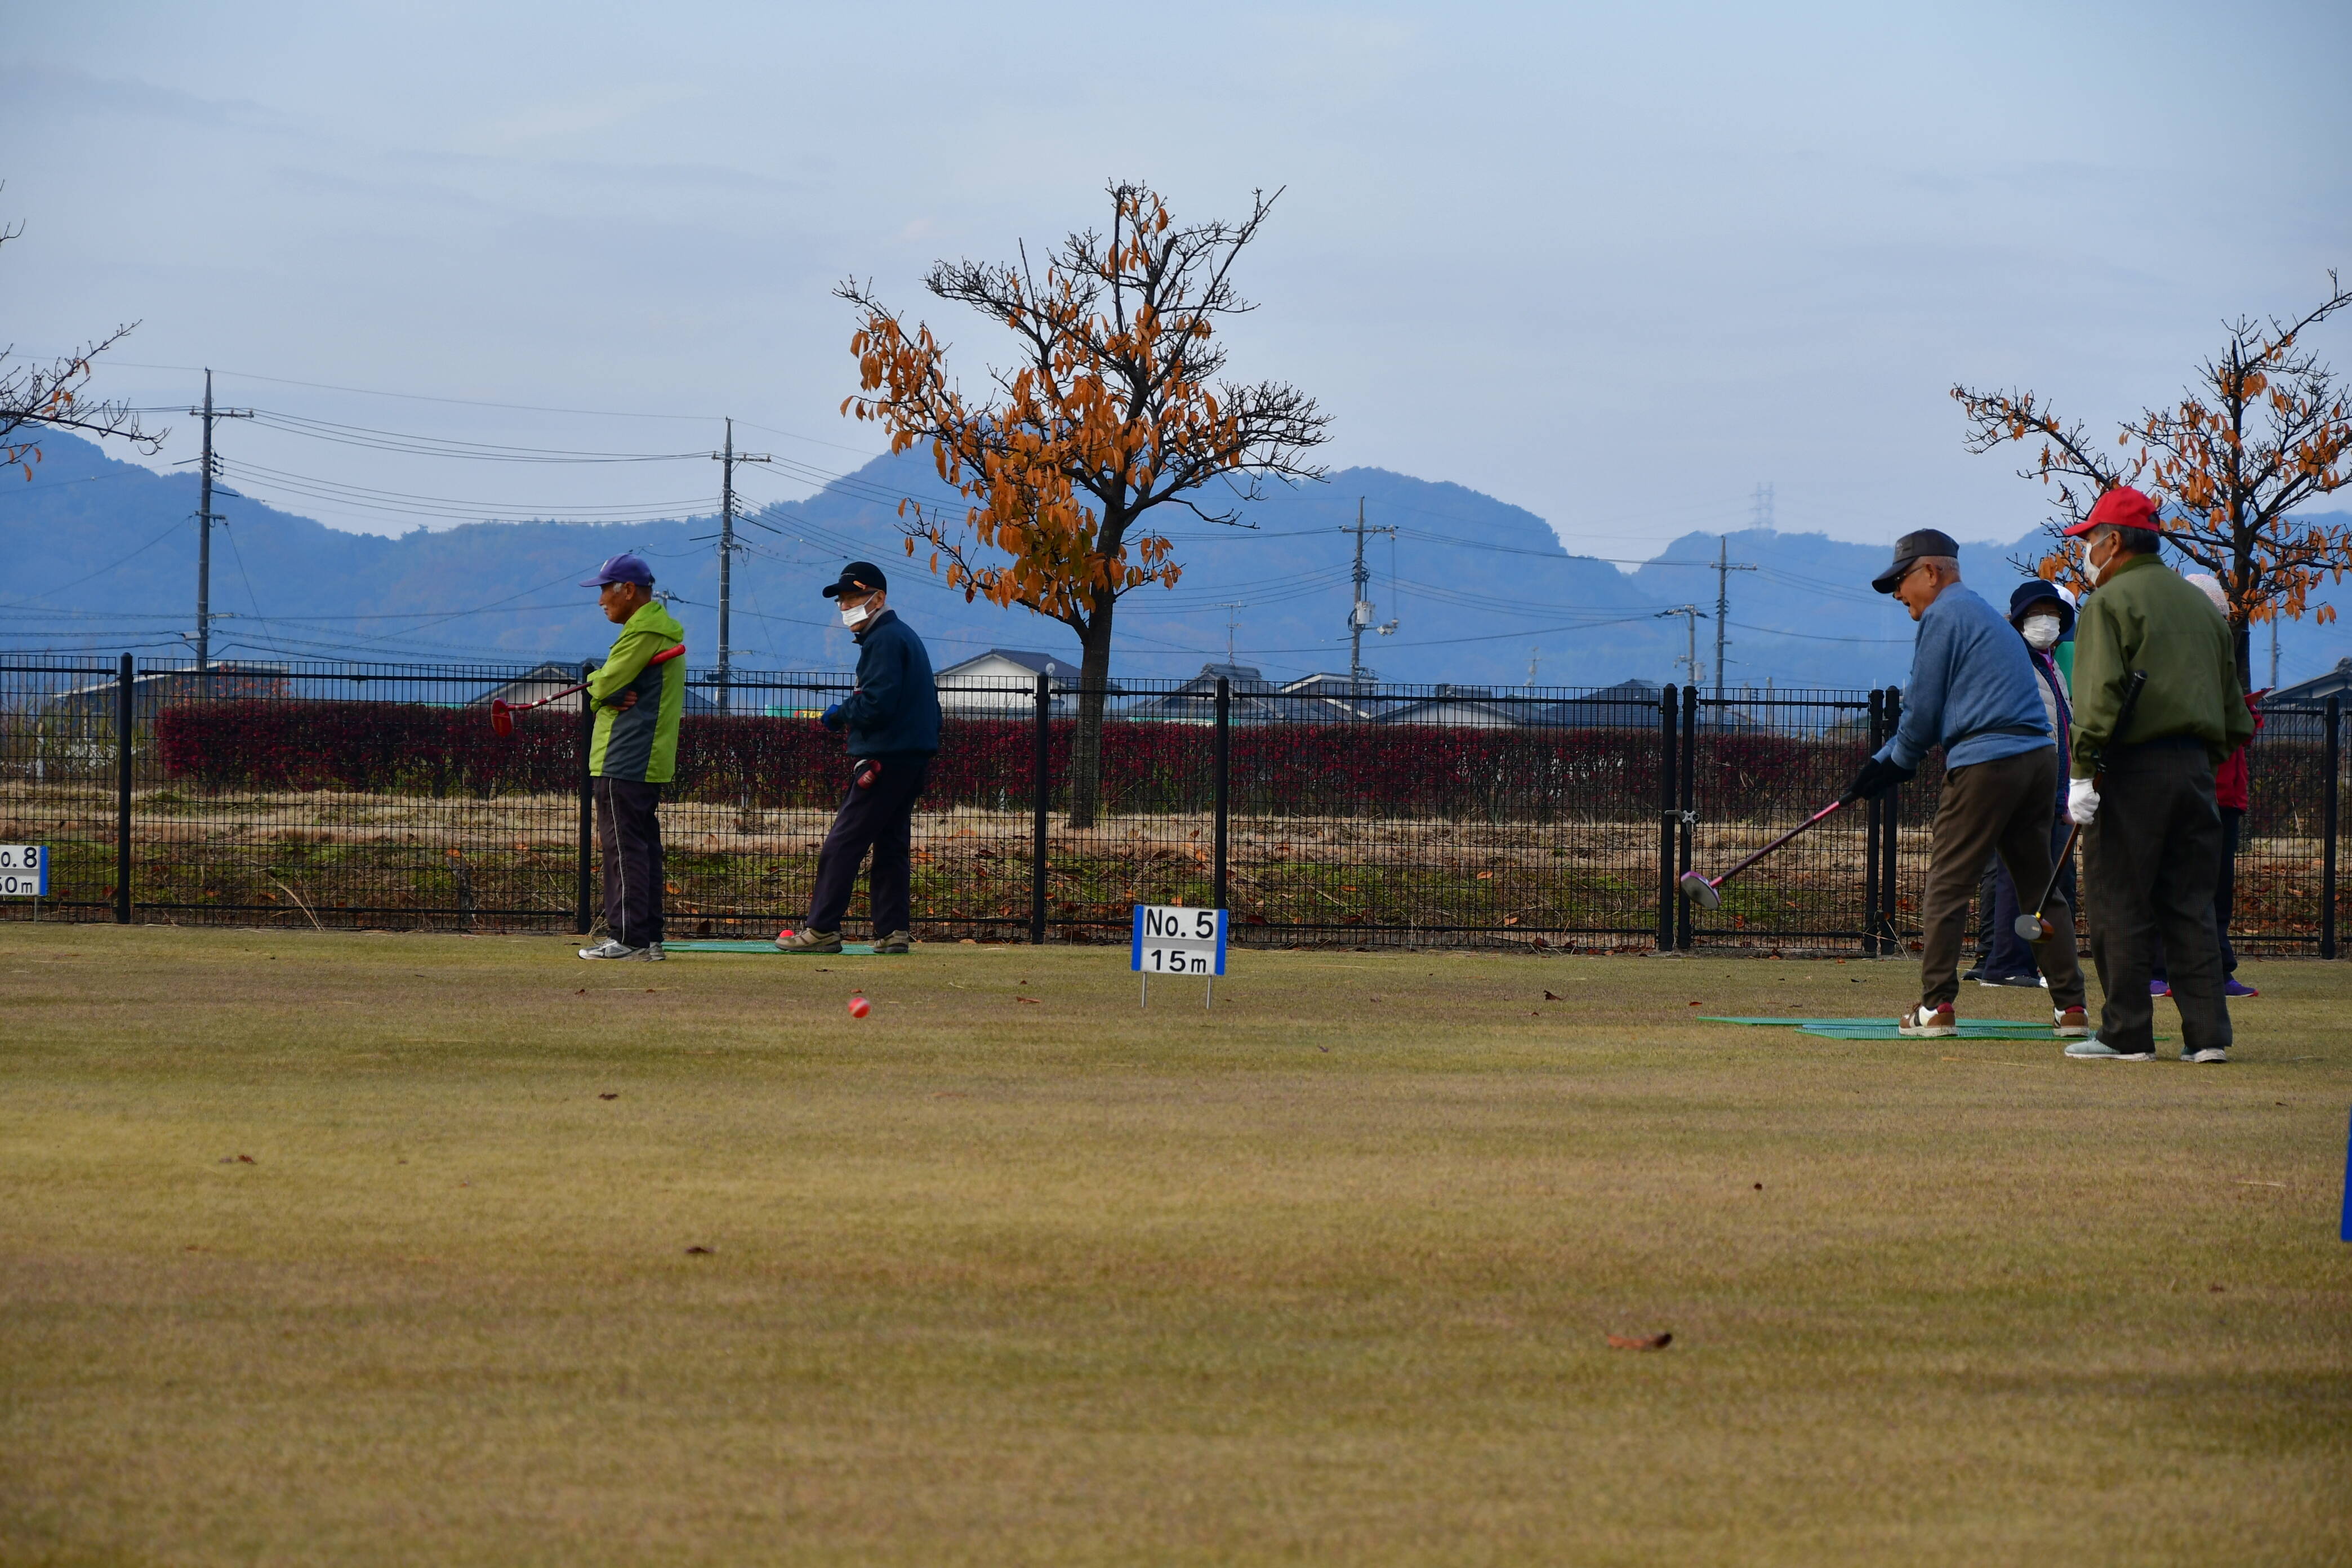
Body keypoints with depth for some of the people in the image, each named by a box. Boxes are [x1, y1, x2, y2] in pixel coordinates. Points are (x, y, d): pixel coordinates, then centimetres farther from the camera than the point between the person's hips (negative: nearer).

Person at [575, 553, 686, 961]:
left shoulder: (644, 630, -13)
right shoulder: (661, 627, 19)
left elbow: (605, 685, -17)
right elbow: (605, 689, 15)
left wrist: (597, 686, 6)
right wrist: (611, 694, -7)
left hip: (625, 762, -10)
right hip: (650, 759, 10)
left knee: (624, 847, -9)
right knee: (644, 847, 11)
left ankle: (627, 938, -11)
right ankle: (648, 939, 13)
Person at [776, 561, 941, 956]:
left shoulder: (884, 640, -12)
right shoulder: (906, 636, 20)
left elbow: (876, 705, -22)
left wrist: (840, 714, -5)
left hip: (886, 757, -11)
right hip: (915, 757, 11)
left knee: (842, 844, -9)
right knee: (891, 845, 11)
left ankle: (822, 930, -10)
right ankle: (892, 931, 9)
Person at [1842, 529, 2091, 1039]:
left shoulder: (1944, 615, -1)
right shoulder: (1986, 614, 27)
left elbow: (1923, 710, -2)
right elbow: (1928, 710, 29)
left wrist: (1897, 764, 15)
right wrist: (1882, 763, 25)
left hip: (1985, 763, -9)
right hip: (2040, 758, 9)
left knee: (1947, 885, -3)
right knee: (2040, 886, 12)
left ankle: (1935, 1006, -6)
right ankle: (2070, 1006, 9)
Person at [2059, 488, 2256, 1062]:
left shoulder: (2110, 604, -5)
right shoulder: (2200, 604, 19)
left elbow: (2098, 698, -16)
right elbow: (2231, 697, 20)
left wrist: (2084, 775, -18)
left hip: (2134, 769, -7)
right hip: (2196, 766, 7)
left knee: (2120, 905, -2)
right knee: (2191, 904, 8)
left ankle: (2126, 1033, -2)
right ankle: (2208, 1032, 4)